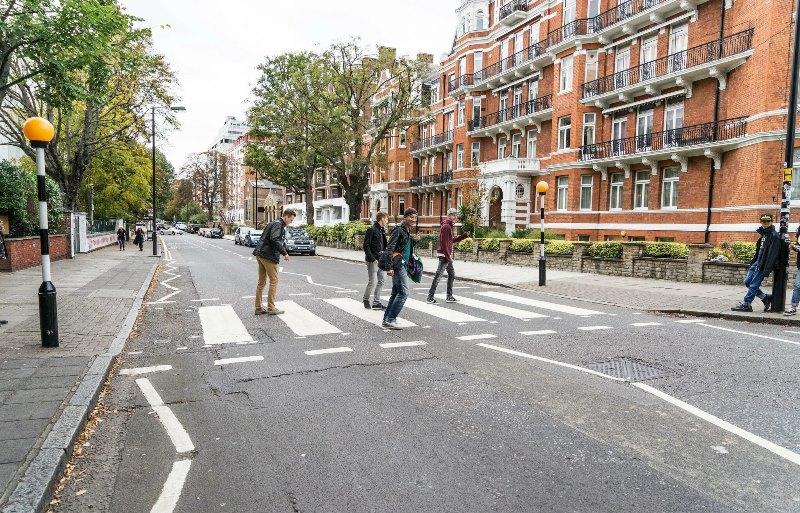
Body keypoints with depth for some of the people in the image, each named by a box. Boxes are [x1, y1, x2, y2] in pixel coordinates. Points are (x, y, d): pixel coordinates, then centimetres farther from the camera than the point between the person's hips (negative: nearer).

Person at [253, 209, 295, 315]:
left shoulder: (277, 224, 21)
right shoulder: (278, 224, -10)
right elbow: (274, 239, -23)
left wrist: (283, 253, 12)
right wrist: (284, 253, -18)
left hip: (261, 255, 10)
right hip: (269, 256, -10)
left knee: (261, 282, 12)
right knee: (274, 281, -2)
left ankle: (258, 308, 17)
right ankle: (271, 308, 1)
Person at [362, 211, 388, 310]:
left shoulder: (383, 230, 13)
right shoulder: (372, 230, -12)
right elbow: (366, 246, -15)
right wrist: (372, 259, -18)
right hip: (373, 261, -8)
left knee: (382, 280, 8)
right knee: (373, 282, -3)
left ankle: (376, 303, 17)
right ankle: (366, 300, 20)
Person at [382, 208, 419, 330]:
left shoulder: (408, 230, 17)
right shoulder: (399, 229, -12)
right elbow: (389, 248, -18)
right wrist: (390, 267, -23)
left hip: (403, 265, 10)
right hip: (398, 265, -10)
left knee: (396, 293, 12)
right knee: (403, 292, -11)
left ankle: (387, 319, 18)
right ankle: (390, 319, -8)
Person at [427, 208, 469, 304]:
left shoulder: (449, 226, 17)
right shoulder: (446, 227, -14)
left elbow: (452, 241, 22)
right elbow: (444, 243, -20)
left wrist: (463, 236, 15)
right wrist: (448, 256, -21)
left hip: (447, 255, 11)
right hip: (444, 255, -11)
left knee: (452, 274, 14)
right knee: (438, 275, -9)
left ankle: (449, 296, 20)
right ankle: (430, 297, -7)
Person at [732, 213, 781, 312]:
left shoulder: (774, 236, -13)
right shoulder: (763, 233, 14)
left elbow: (772, 255, -19)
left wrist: (767, 270, -22)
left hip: (763, 265, -9)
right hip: (757, 262, 9)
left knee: (753, 285, -5)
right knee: (747, 282, 11)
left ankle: (746, 305, 2)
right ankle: (765, 298, 21)